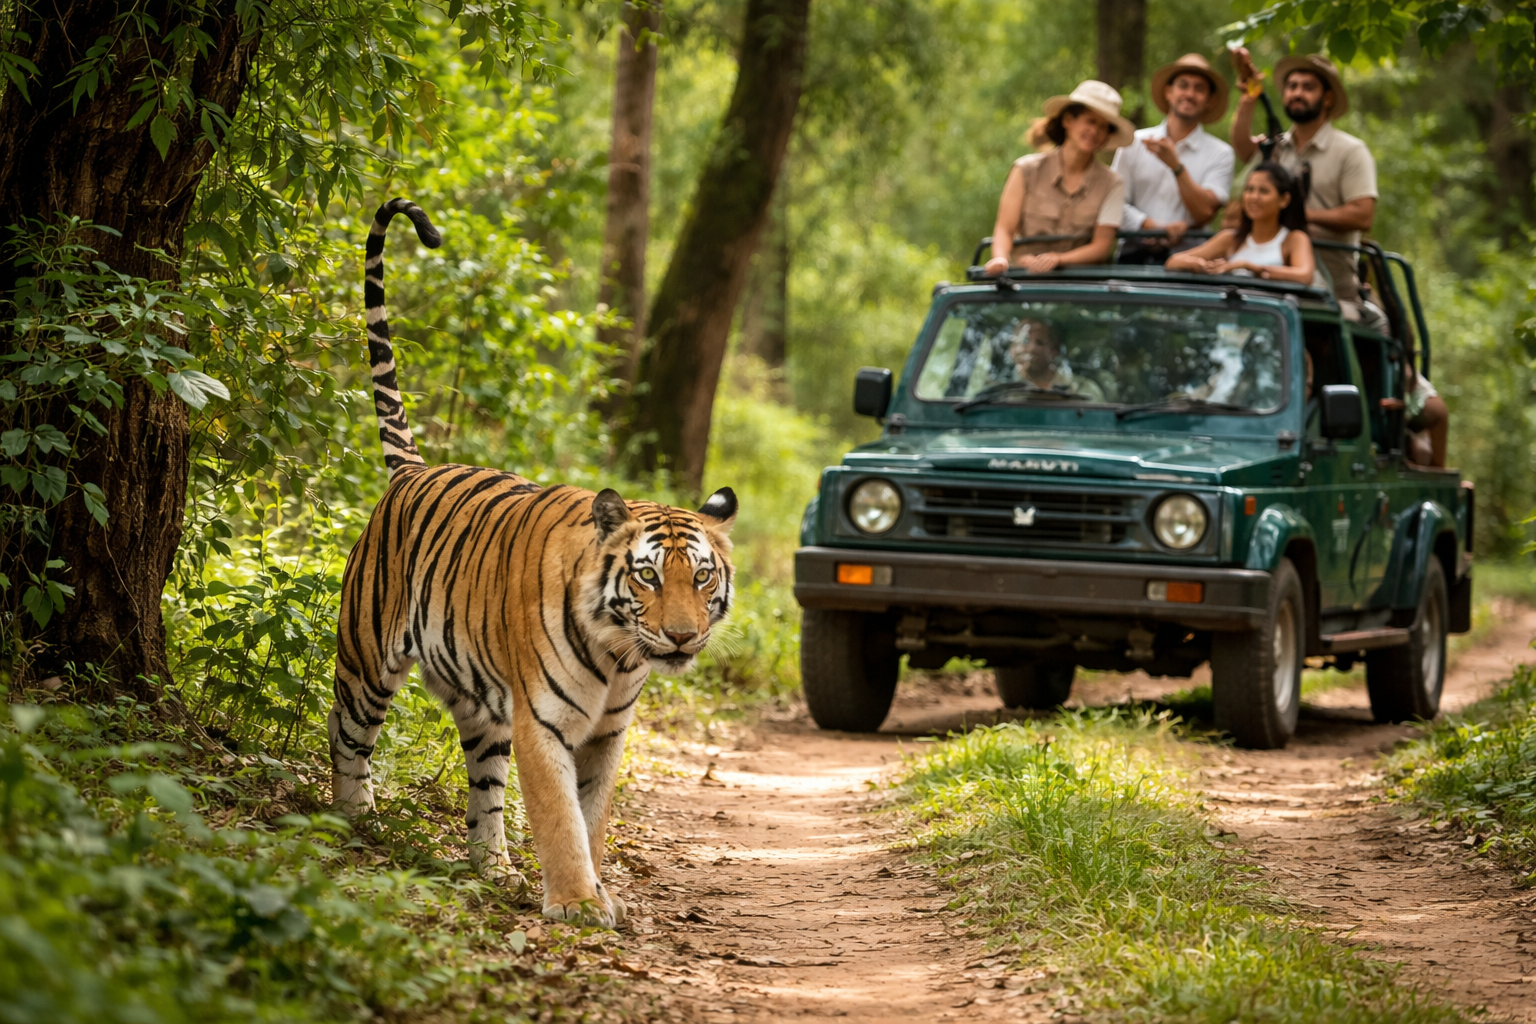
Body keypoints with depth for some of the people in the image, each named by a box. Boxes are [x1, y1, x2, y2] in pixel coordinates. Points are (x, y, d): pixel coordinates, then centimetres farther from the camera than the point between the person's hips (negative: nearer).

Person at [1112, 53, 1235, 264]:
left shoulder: (1220, 153, 7)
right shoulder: (1134, 142, 11)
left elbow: (1204, 213, -4)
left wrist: (1176, 165, -13)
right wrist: (1155, 227, -11)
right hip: (1134, 252, 1)